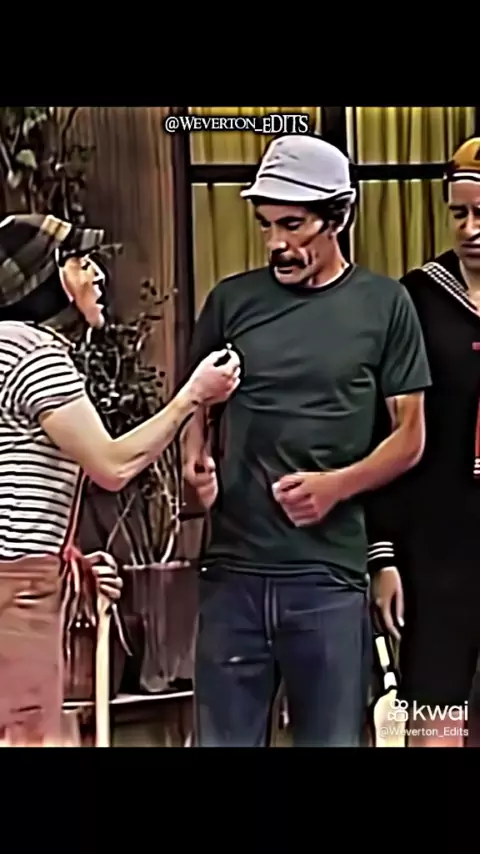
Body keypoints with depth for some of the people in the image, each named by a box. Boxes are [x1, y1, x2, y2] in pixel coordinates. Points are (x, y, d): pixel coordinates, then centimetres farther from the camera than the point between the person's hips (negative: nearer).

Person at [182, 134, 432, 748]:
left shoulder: (383, 304, 3)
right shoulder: (231, 300, 7)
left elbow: (409, 436, 3)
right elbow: (196, 407, 16)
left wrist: (337, 485, -13)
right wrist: (195, 463, -6)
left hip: (329, 574, -1)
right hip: (233, 569, 2)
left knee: (331, 739, 8)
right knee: (222, 739, 8)